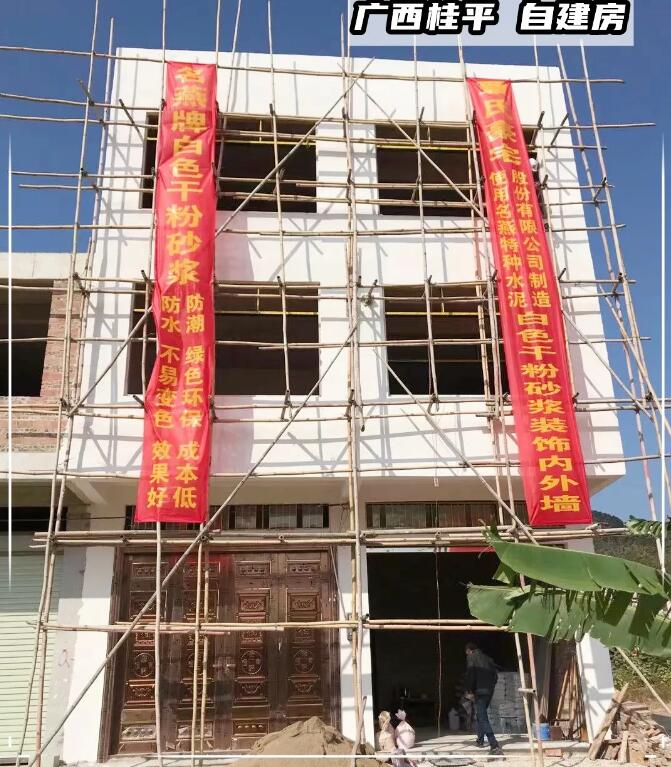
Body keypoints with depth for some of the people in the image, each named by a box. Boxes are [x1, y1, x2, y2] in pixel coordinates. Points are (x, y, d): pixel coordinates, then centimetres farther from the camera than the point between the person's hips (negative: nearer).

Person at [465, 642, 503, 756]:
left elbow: (470, 675, -12)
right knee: (480, 715, 24)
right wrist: (491, 687, 18)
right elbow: (495, 675, 14)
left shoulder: (471, 658, -2)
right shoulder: (487, 658, 17)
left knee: (483, 718, -8)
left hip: (479, 691, -7)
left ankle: (494, 745, -19)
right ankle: (480, 740, 29)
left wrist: (470, 691, -8)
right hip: (489, 691, 7)